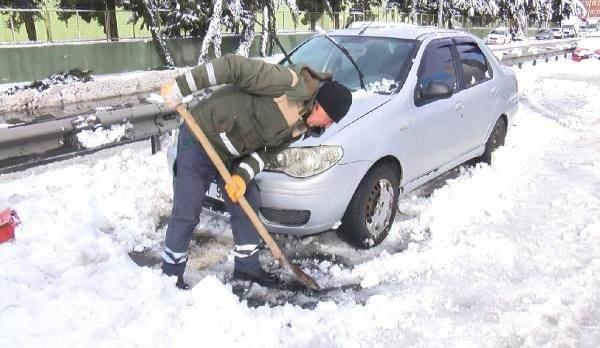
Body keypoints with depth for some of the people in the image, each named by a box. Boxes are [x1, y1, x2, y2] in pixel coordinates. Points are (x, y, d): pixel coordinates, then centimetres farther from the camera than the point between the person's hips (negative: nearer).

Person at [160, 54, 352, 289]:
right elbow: (232, 66, -28)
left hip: (233, 153, 8)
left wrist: (243, 176, -19)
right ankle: (170, 273, 18)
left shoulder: (302, 126, 1)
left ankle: (247, 266, 30)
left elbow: (267, 151, 0)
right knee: (186, 213, -1)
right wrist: (180, 88, -29)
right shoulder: (290, 82, -26)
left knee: (247, 205, 12)